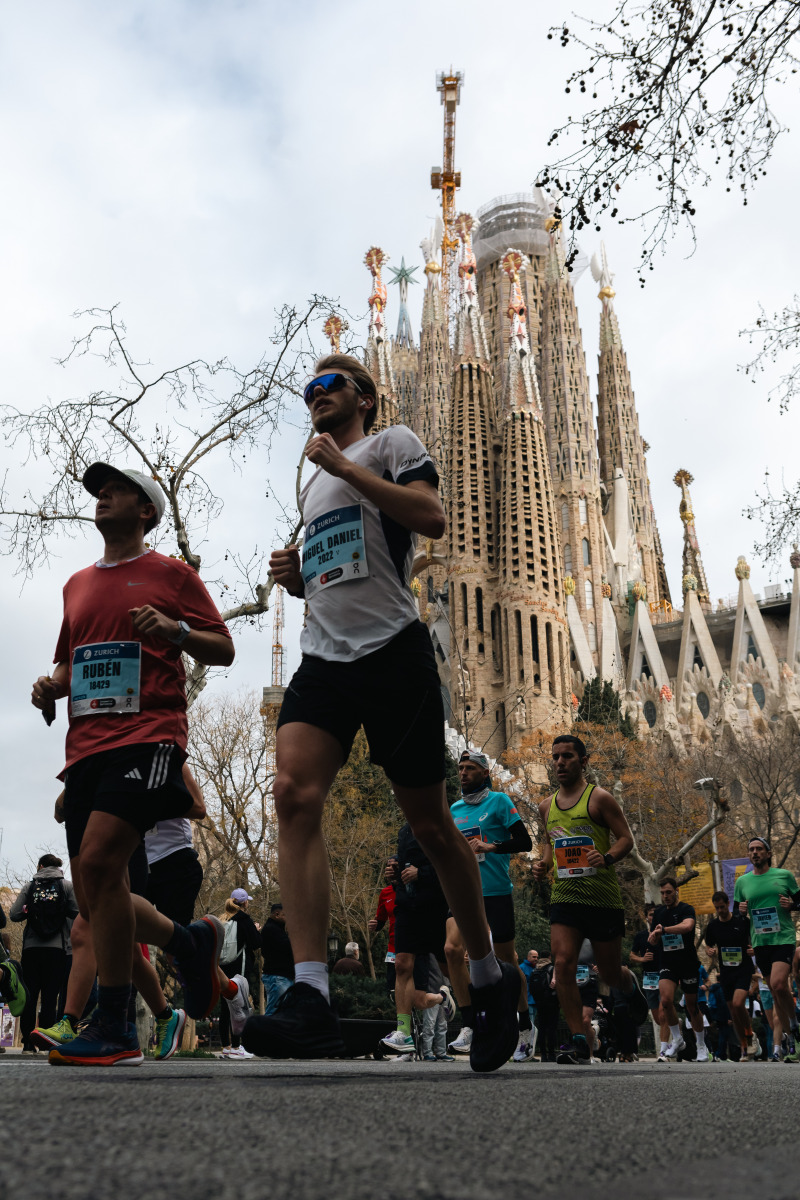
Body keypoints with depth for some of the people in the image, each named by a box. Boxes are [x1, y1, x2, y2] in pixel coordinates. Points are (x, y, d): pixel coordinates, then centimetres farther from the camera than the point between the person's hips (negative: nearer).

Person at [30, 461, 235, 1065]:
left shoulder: (172, 573, 7)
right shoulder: (77, 584, 24)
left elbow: (224, 650, 5)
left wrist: (175, 630, -14)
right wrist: (52, 686, 8)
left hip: (148, 737, -7)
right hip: (85, 745, 7)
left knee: (98, 861, -23)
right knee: (95, 899, 3)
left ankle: (114, 1029, -12)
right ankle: (192, 940, 27)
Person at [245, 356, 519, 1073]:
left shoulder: (392, 444, 8)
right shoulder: (313, 486, 29)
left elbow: (431, 518, -11)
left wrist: (344, 465, -8)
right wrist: (296, 576, 13)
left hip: (393, 649, -6)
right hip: (324, 657, 6)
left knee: (428, 821, 1)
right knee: (294, 794, -19)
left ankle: (490, 978, 21)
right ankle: (311, 1000, -22)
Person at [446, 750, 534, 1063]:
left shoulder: (499, 801, -3)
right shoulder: (454, 810, 13)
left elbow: (524, 842, -8)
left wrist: (489, 846, -18)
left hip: (497, 892, -4)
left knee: (507, 961, 5)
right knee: (452, 949, -16)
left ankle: (525, 1029, 24)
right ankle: (469, 1026, -6)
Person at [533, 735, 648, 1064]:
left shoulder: (599, 798, -5)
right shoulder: (546, 806, 11)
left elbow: (626, 839, -5)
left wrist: (607, 858, -24)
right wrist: (544, 863, 5)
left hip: (602, 897, -4)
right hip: (564, 895, 4)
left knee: (610, 972, 8)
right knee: (563, 964, -13)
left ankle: (629, 986, 46)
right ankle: (579, 1042, -5)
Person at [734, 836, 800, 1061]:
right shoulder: (742, 882, 8)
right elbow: (737, 914, 15)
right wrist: (741, 911, -7)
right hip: (760, 942, 3)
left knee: (778, 984, -22)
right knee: (776, 992, 9)